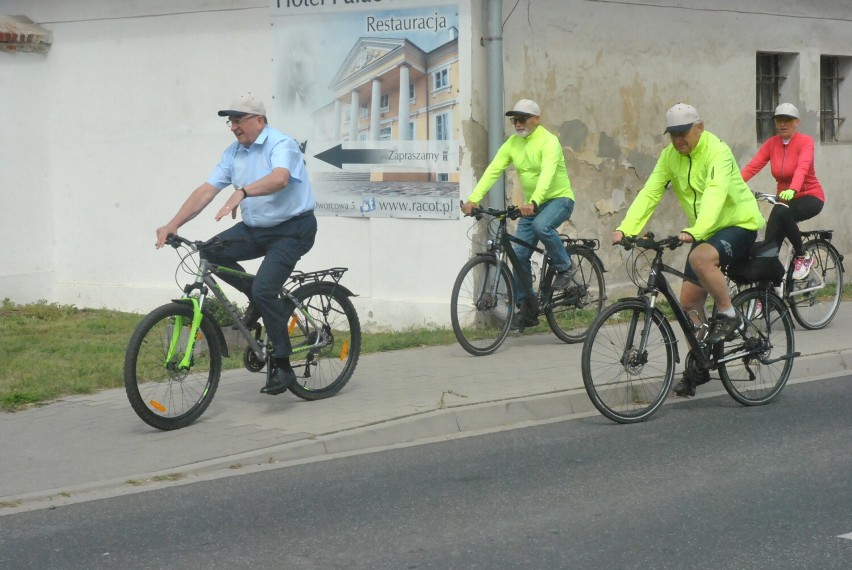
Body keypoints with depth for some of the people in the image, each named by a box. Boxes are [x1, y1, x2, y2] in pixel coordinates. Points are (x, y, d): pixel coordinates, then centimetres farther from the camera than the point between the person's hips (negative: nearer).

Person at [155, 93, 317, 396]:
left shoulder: (281, 144, -15)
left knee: (264, 289, -23)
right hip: (255, 228, 7)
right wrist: (172, 225, -10)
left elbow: (280, 178, -37)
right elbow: (206, 191, 0)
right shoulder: (233, 153, 7)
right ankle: (256, 298, 6)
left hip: (292, 229, -7)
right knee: (211, 251, -16)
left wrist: (242, 192, -52)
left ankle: (283, 367, -12)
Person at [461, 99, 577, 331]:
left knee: (541, 225, -37)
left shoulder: (548, 141, -18)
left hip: (559, 199, -7)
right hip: (531, 204, 7)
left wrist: (533, 202, -49)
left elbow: (547, 174, -33)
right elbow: (492, 171, -7)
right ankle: (525, 310, 9)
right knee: (519, 255, -1)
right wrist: (473, 199, -21)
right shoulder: (512, 143, 2)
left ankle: (564, 268, -13)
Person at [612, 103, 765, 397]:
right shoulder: (670, 156, -1)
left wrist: (695, 231, -51)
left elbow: (715, 194, -36)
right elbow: (650, 193, -8)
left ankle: (727, 314, -14)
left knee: (701, 258, -36)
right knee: (689, 298, 3)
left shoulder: (717, 152, -22)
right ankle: (697, 367, 15)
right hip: (706, 231, 7)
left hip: (739, 224, -7)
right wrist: (625, 228, -22)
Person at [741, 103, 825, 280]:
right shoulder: (771, 143, 0)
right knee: (771, 246, -16)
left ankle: (802, 257, -15)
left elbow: (802, 168, -32)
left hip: (809, 198, -5)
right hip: (784, 198, 5)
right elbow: (752, 166, -13)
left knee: (781, 212, -34)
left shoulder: (805, 141, -13)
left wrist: (792, 190, -51)